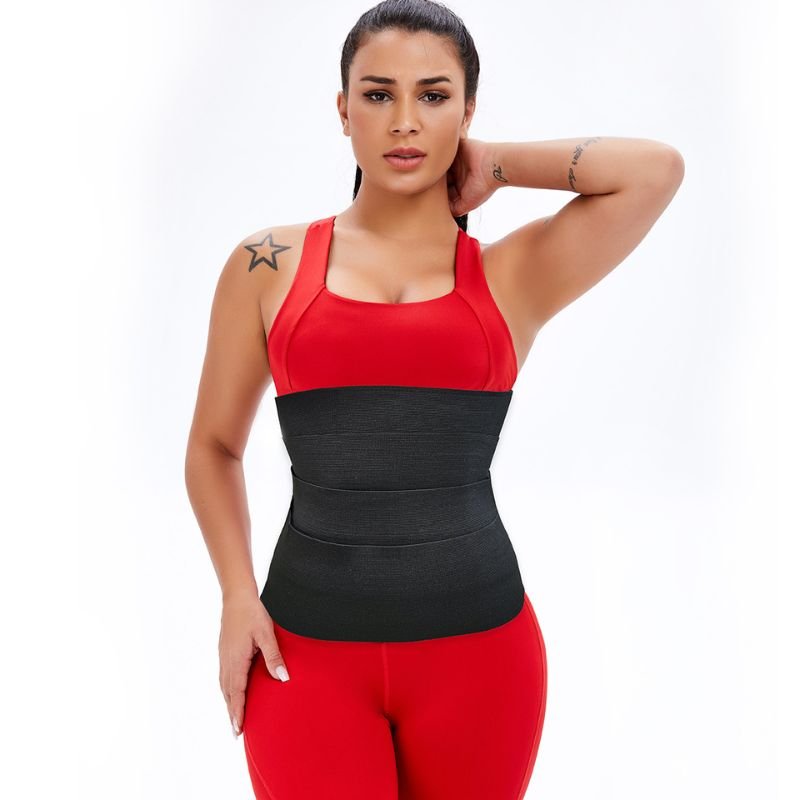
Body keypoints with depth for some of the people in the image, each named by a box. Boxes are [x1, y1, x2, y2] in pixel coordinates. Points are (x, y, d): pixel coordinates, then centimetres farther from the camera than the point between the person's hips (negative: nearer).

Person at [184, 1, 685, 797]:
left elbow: (656, 169, -10)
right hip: (307, 649, 0)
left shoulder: (512, 275, 2)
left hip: (478, 644, 1)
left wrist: (493, 164, 1)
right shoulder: (268, 267, 4)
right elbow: (213, 445, 11)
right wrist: (238, 595, -1)